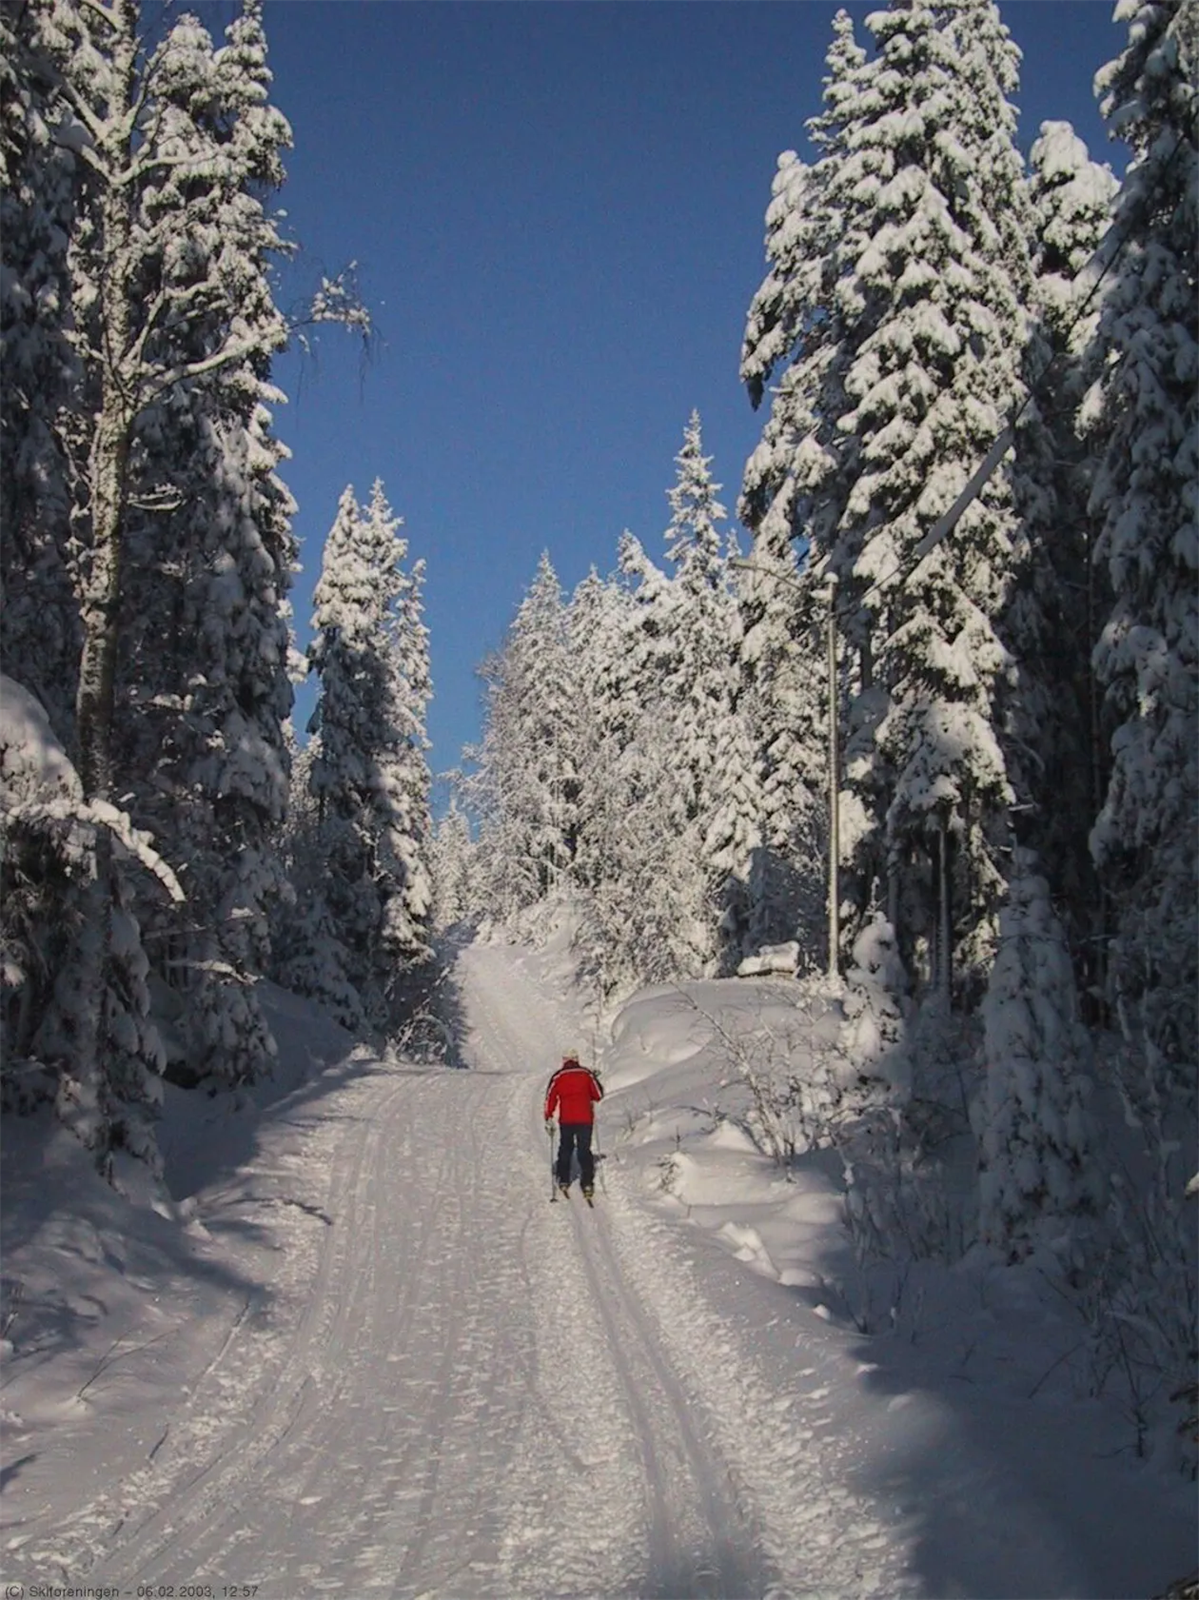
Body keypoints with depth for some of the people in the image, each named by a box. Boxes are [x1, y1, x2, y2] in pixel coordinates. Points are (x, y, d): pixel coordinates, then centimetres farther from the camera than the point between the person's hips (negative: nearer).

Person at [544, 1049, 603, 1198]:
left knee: (565, 1149, 18)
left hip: (566, 1120, 1)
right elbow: (598, 1094, 5)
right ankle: (587, 1184, -6)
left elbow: (550, 1098, -1)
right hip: (585, 1119, -1)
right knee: (584, 1150, 3)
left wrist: (548, 1118, 5)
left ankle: (563, 1181, 18)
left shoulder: (558, 1077, 1)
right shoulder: (586, 1073, 0)